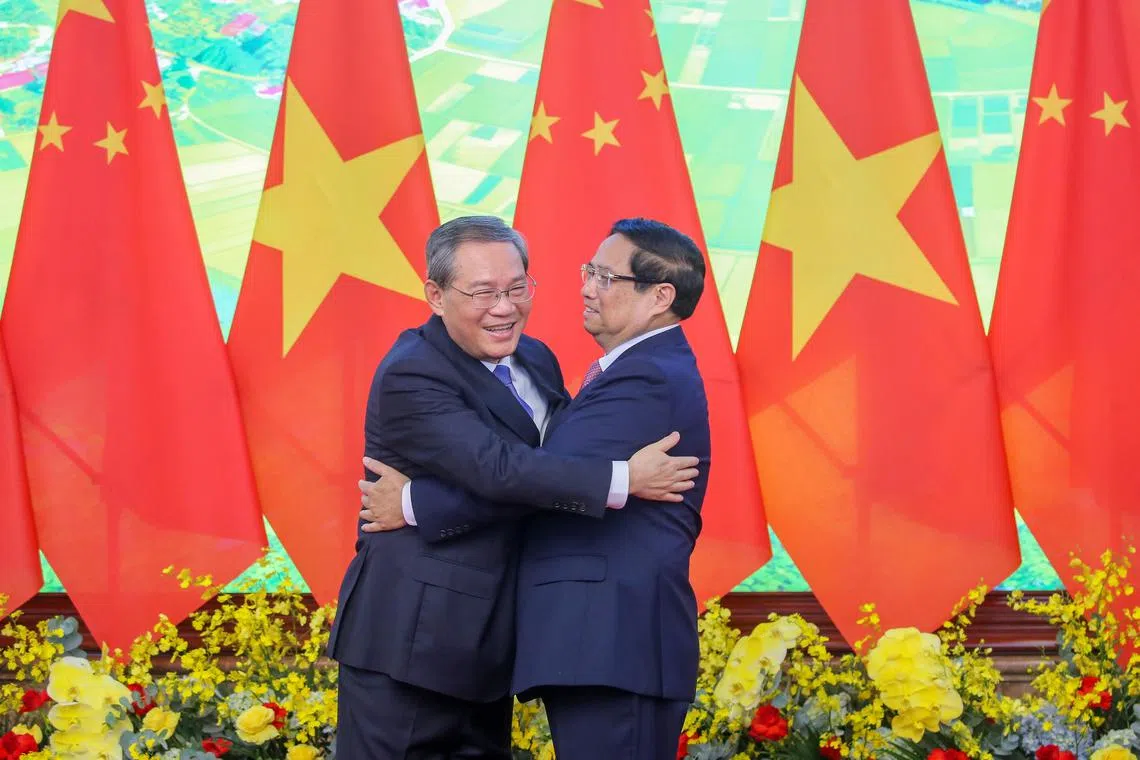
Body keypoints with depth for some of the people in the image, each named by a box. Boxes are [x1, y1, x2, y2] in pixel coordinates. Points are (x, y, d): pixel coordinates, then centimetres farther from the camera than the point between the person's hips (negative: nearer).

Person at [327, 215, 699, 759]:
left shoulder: (536, 361, 10)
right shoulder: (410, 377, -17)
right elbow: (496, 469, -28)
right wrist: (625, 479, -27)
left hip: (487, 644, 8)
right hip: (409, 639, -8)